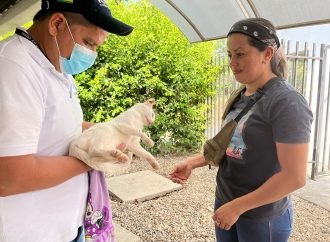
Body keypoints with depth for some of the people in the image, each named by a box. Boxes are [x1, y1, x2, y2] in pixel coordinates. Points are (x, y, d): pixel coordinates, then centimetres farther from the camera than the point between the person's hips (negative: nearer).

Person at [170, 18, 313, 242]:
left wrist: (238, 206, -18)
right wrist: (192, 162, -2)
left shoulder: (286, 102, -19)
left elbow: (295, 177, -21)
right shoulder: (240, 97, 2)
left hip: (262, 217, -6)